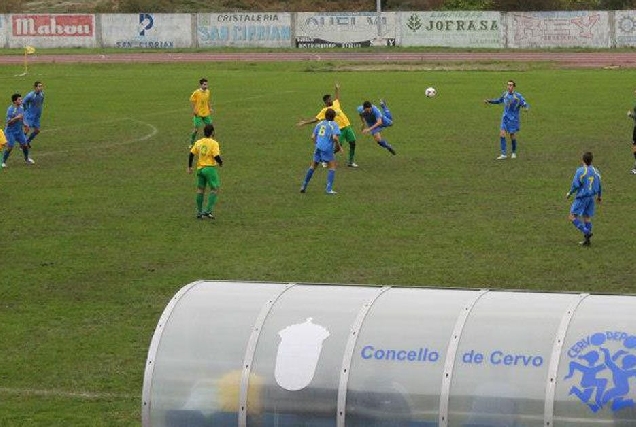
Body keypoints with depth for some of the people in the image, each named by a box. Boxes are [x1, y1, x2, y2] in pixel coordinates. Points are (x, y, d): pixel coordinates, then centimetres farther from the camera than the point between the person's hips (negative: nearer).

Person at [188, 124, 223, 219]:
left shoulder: (198, 143, 6)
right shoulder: (214, 143, -11)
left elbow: (191, 154, 6)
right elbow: (216, 157, -18)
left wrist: (189, 167, 15)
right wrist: (221, 162, 4)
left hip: (200, 168, 6)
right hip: (210, 168, -6)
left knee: (200, 189, 13)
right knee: (215, 189, 1)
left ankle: (199, 212, 17)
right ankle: (208, 211, -9)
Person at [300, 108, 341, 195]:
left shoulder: (319, 124, 14)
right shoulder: (333, 124, -2)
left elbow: (313, 137, 13)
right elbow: (335, 137, -14)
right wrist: (338, 146, 1)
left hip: (318, 148, 5)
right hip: (328, 149, -5)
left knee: (313, 166, 18)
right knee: (332, 166, 5)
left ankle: (304, 186, 21)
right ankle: (329, 189, -5)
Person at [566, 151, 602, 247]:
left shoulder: (580, 171, -14)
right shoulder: (595, 171, 4)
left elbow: (575, 185, -14)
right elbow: (599, 186, 13)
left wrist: (569, 193, 4)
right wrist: (599, 196, 29)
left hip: (581, 197, -7)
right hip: (591, 197, 7)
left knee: (572, 217, -2)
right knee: (587, 217, 12)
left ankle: (586, 232, -15)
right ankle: (586, 240, 12)